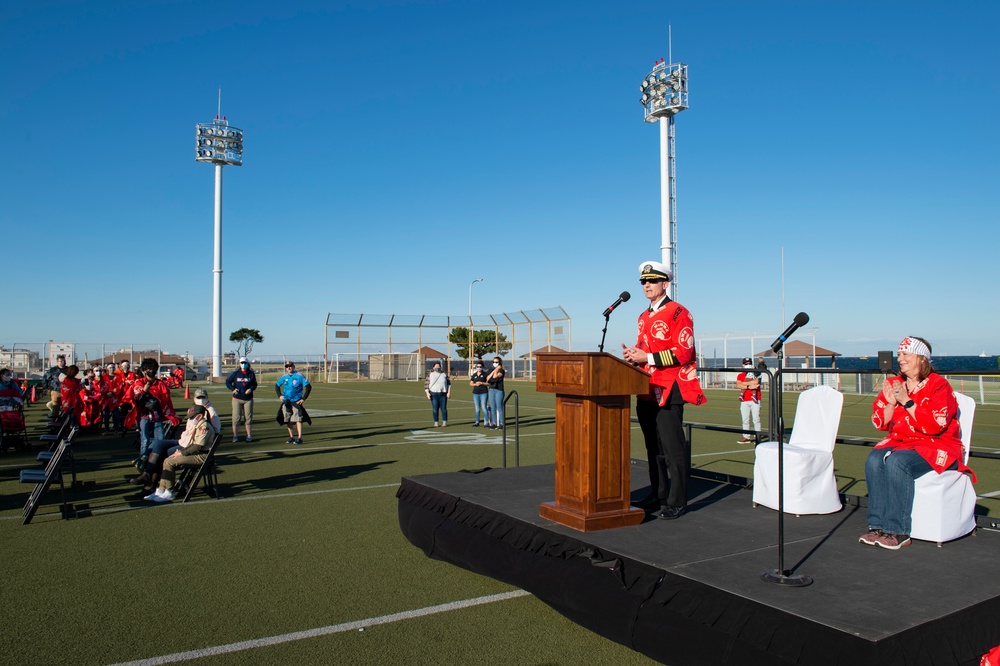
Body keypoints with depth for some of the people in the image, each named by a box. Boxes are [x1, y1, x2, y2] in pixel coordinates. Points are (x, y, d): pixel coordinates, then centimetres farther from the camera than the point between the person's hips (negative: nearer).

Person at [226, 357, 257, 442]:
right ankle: (235, 435, 8)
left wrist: (251, 389, -10)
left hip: (248, 399, 1)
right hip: (237, 399, -1)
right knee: (236, 417, -1)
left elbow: (255, 384, 10)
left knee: (248, 417, 4)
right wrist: (233, 389, -6)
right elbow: (228, 381, 8)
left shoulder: (251, 374, 3)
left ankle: (249, 435, 11)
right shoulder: (236, 373, 0)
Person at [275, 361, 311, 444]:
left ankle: (299, 438, -12)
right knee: (288, 420, 9)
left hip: (296, 402, -5)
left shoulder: (299, 376, -7)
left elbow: (308, 387, -7)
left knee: (298, 419, -12)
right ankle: (291, 437, 20)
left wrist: (303, 398, -9)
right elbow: (277, 385, 24)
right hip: (286, 402, 5)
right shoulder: (284, 377, 8)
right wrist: (279, 395, 10)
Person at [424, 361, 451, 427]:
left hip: (443, 394, 1)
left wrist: (449, 392, -2)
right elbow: (426, 384, 2)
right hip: (434, 394, 0)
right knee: (435, 409, 0)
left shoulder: (444, 374, 7)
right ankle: (436, 422, 9)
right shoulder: (430, 375, 3)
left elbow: (449, 383, 8)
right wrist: (427, 393, -8)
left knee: (443, 408, -1)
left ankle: (444, 422, 8)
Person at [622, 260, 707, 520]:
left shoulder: (678, 312, -8)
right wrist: (634, 354, 3)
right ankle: (658, 495, 24)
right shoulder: (644, 317, 17)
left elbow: (683, 352, -15)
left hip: (669, 391, -8)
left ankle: (677, 502, 3)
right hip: (646, 391, 8)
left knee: (673, 448, -4)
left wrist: (647, 357, -18)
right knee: (654, 447, 14)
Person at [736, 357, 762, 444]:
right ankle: (746, 437, 12)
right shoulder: (740, 375, 10)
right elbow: (738, 385, -8)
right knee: (745, 420, 5)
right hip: (744, 401, 3)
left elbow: (756, 382, -15)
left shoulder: (757, 374, 5)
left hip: (755, 400, -3)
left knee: (756, 419, -3)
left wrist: (743, 383, -10)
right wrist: (749, 386, -21)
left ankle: (757, 437, 0)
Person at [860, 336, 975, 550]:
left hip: (935, 446, -5)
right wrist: (891, 403, -11)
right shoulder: (893, 384, 9)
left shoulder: (939, 385, -8)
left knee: (896, 462, -32)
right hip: (899, 441, 5)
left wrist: (906, 401, -22)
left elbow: (935, 426, -20)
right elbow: (879, 422, 7)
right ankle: (878, 525, -20)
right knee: (874, 460, -25)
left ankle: (898, 531, -25)